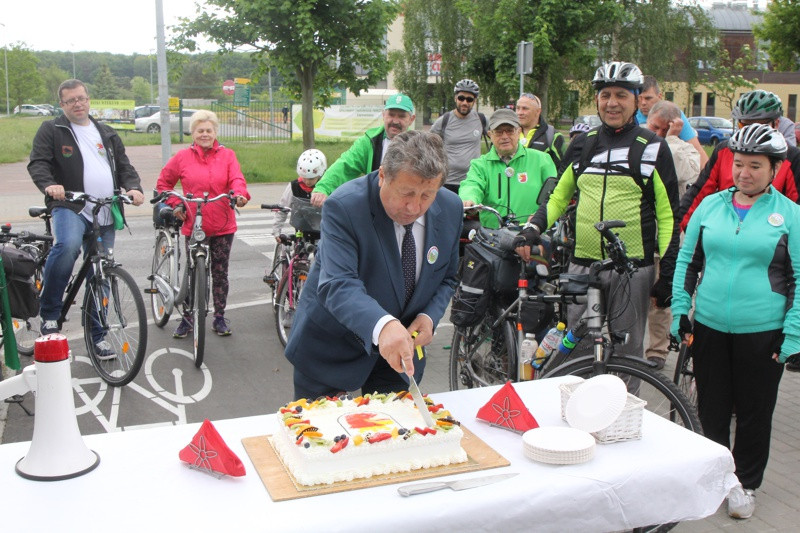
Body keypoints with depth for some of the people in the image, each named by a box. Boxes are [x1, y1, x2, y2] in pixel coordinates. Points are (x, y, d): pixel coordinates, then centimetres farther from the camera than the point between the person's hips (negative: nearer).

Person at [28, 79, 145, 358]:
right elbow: (37, 163, -3)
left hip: (105, 215, 5)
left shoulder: (107, 134, 20)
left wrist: (133, 187, -4)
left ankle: (98, 335, 20)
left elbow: (124, 166, 18)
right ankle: (49, 314, -18)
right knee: (67, 246, -36)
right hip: (70, 207, -4)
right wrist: (49, 185, -25)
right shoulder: (51, 130, 7)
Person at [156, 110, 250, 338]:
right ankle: (187, 318, 19)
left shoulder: (227, 155, 4)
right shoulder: (182, 157, 2)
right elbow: (163, 182, 12)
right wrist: (175, 204, 0)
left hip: (223, 225, 1)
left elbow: (237, 179, -8)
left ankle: (220, 317, 21)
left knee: (220, 272, 9)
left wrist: (240, 195, -29)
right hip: (193, 225, -1)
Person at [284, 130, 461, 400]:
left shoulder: (450, 208, -9)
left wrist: (430, 316, -16)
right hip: (329, 351, -4)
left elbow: (446, 278, 4)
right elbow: (337, 285, -38)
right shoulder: (343, 206, -26)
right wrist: (382, 325, -56)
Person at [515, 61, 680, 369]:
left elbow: (668, 215, 1)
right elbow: (558, 196, 18)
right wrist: (531, 230, -1)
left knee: (626, 352, 6)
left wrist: (668, 274, -4)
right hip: (582, 265, 3)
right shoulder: (583, 145, 12)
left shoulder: (652, 148, 1)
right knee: (577, 351, 8)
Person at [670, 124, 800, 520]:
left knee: (754, 413, 10)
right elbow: (687, 260, 11)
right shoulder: (710, 206, 5)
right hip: (709, 327, 3)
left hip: (762, 333, -2)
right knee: (711, 409, 13)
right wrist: (680, 309, 4)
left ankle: (746, 483, 28)